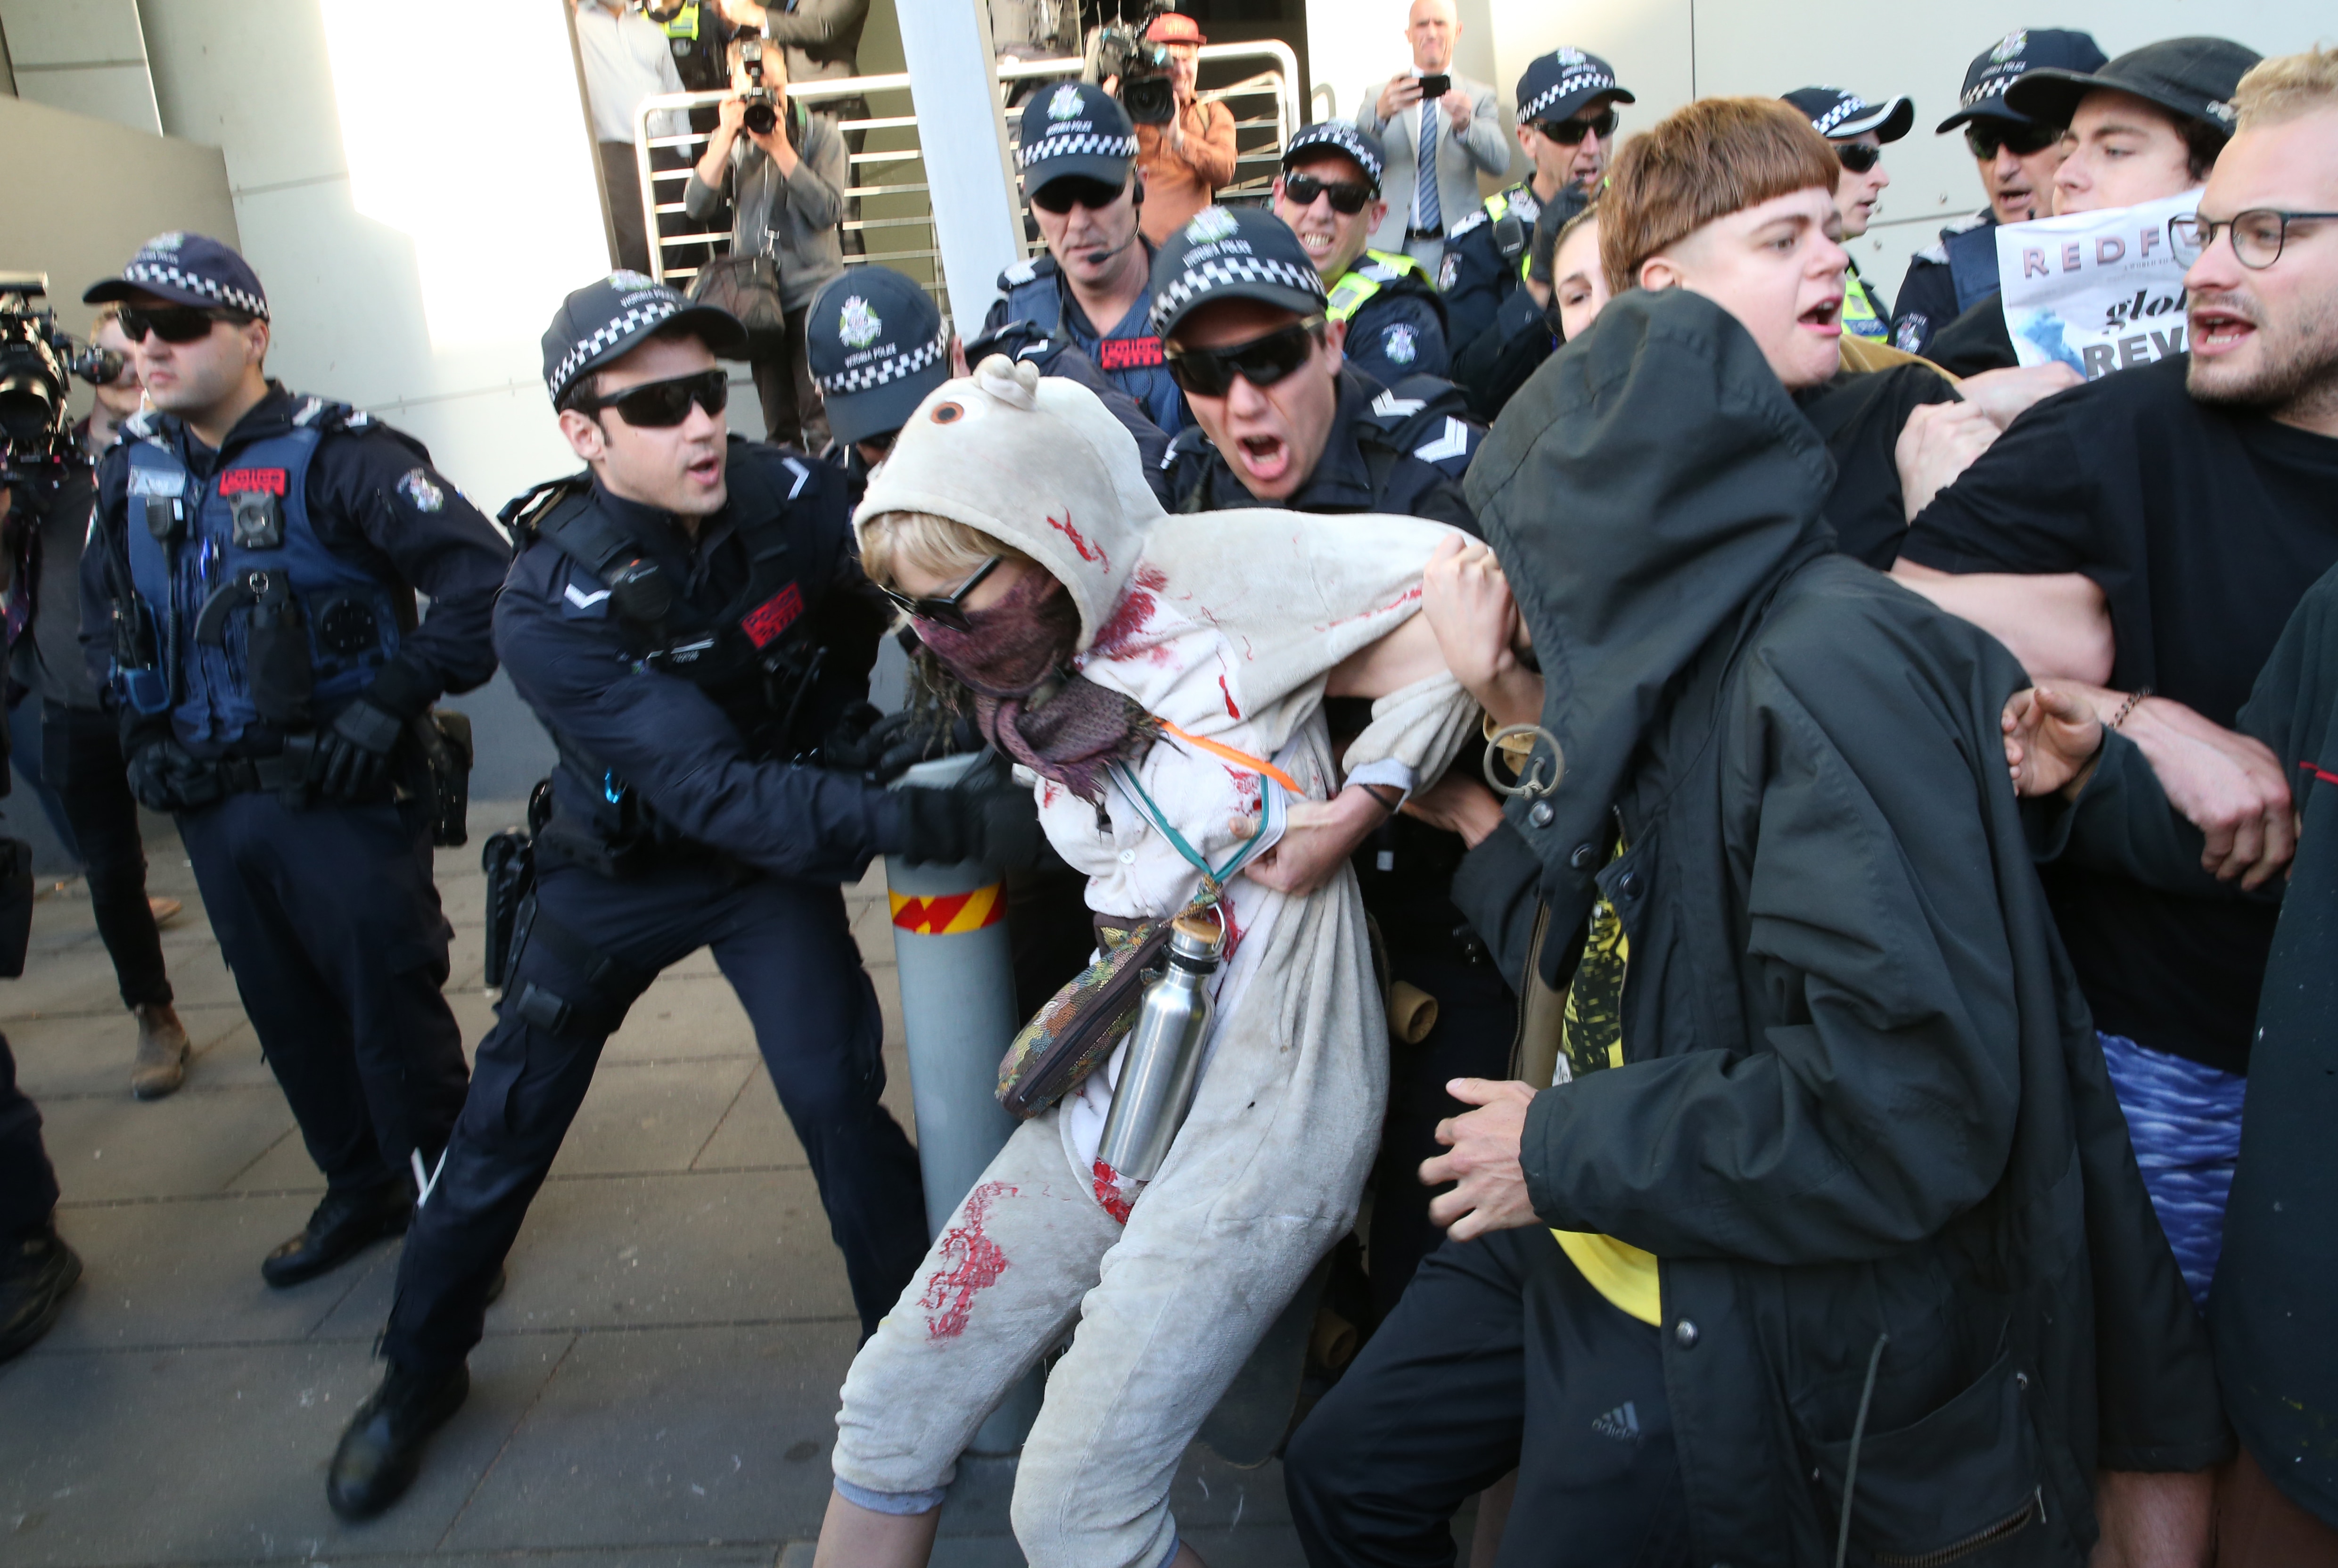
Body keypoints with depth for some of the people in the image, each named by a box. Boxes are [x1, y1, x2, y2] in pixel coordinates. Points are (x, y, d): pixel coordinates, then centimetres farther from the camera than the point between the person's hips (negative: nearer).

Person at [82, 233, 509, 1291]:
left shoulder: (333, 454, -13)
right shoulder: (133, 472, 9)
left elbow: (481, 573, -19)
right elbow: (105, 618, 24)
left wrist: (392, 703, -21)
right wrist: (143, 736, 12)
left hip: (341, 797, -7)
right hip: (212, 807, 7)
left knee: (393, 1014, 1)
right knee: (289, 1017, 18)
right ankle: (361, 1190, 37)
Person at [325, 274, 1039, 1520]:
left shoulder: (783, 494, -23)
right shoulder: (550, 609, -29)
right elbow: (720, 793, -37)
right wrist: (936, 823, -47)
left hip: (776, 851, 1)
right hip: (618, 866, 0)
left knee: (835, 1094, -13)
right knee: (506, 1123, 10)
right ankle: (418, 1373, 36)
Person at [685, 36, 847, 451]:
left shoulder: (819, 132, 2)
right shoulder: (728, 141, 11)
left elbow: (828, 211, -10)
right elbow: (697, 206, -2)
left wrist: (780, 148, -14)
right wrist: (726, 138, -9)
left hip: (814, 294, -3)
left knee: (822, 423, -14)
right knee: (778, 428, 4)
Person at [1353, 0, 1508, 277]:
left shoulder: (1479, 96, 11)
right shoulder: (1378, 94, 11)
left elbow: (1500, 163, -5)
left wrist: (1465, 125, -26)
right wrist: (1380, 113, -26)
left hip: (1457, 247, 0)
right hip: (1390, 245, 0)